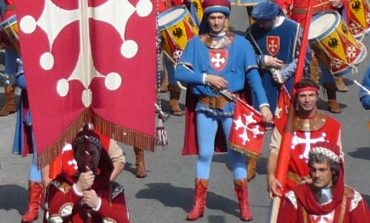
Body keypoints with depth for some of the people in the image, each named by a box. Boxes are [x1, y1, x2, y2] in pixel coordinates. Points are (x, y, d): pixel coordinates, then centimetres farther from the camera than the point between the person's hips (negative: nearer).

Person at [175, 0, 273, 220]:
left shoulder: (240, 43, 0)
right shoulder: (196, 43, 2)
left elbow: (253, 75, -7)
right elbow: (180, 72, -4)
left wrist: (263, 104, -17)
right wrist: (206, 78, -15)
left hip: (232, 106, -1)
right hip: (205, 106, 1)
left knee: (236, 153, 4)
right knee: (204, 154, 7)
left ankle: (244, 204, 15)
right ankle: (199, 204, 16)